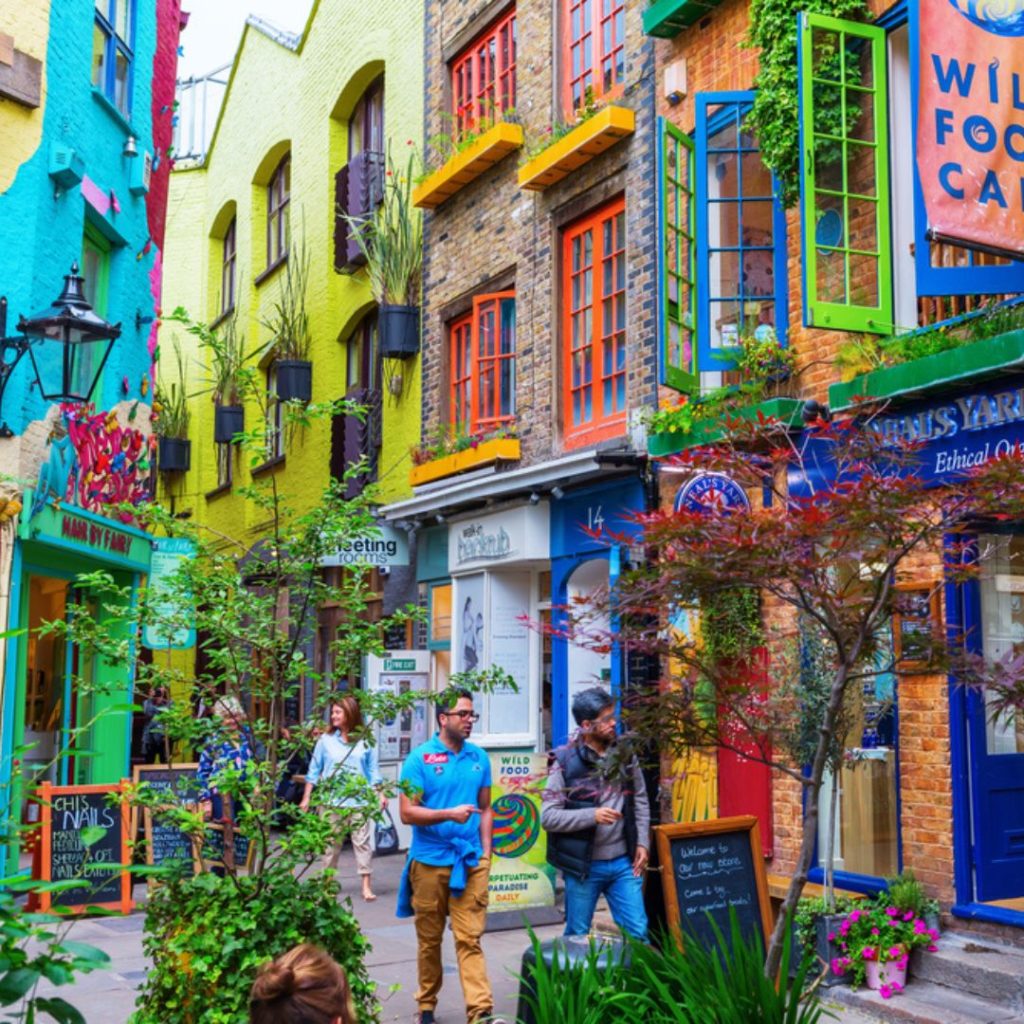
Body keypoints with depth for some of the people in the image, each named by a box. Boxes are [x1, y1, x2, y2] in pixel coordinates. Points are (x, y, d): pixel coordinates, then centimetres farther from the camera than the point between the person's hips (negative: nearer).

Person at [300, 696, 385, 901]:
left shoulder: (365, 741, 1)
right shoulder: (326, 739, 2)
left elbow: (373, 770, 5)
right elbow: (314, 770, 6)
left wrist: (381, 794, -3)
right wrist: (306, 798, 4)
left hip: (359, 800, -1)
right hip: (331, 800, 1)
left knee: (362, 842, -2)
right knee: (331, 843, 9)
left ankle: (366, 886, 0)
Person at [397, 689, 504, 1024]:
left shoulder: (478, 757, 6)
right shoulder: (420, 758, -7)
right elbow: (407, 812, -10)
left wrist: (486, 852, 5)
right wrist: (449, 814, -20)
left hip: (471, 862, 2)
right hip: (430, 861, -2)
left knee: (469, 938, -3)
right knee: (429, 939, 12)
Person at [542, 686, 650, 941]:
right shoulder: (566, 763, -10)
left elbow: (640, 801, 12)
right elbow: (547, 817, -13)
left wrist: (642, 843, 4)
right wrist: (592, 815, -22)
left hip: (623, 862, 3)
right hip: (584, 865, -3)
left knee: (638, 932, 4)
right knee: (577, 938, 10)